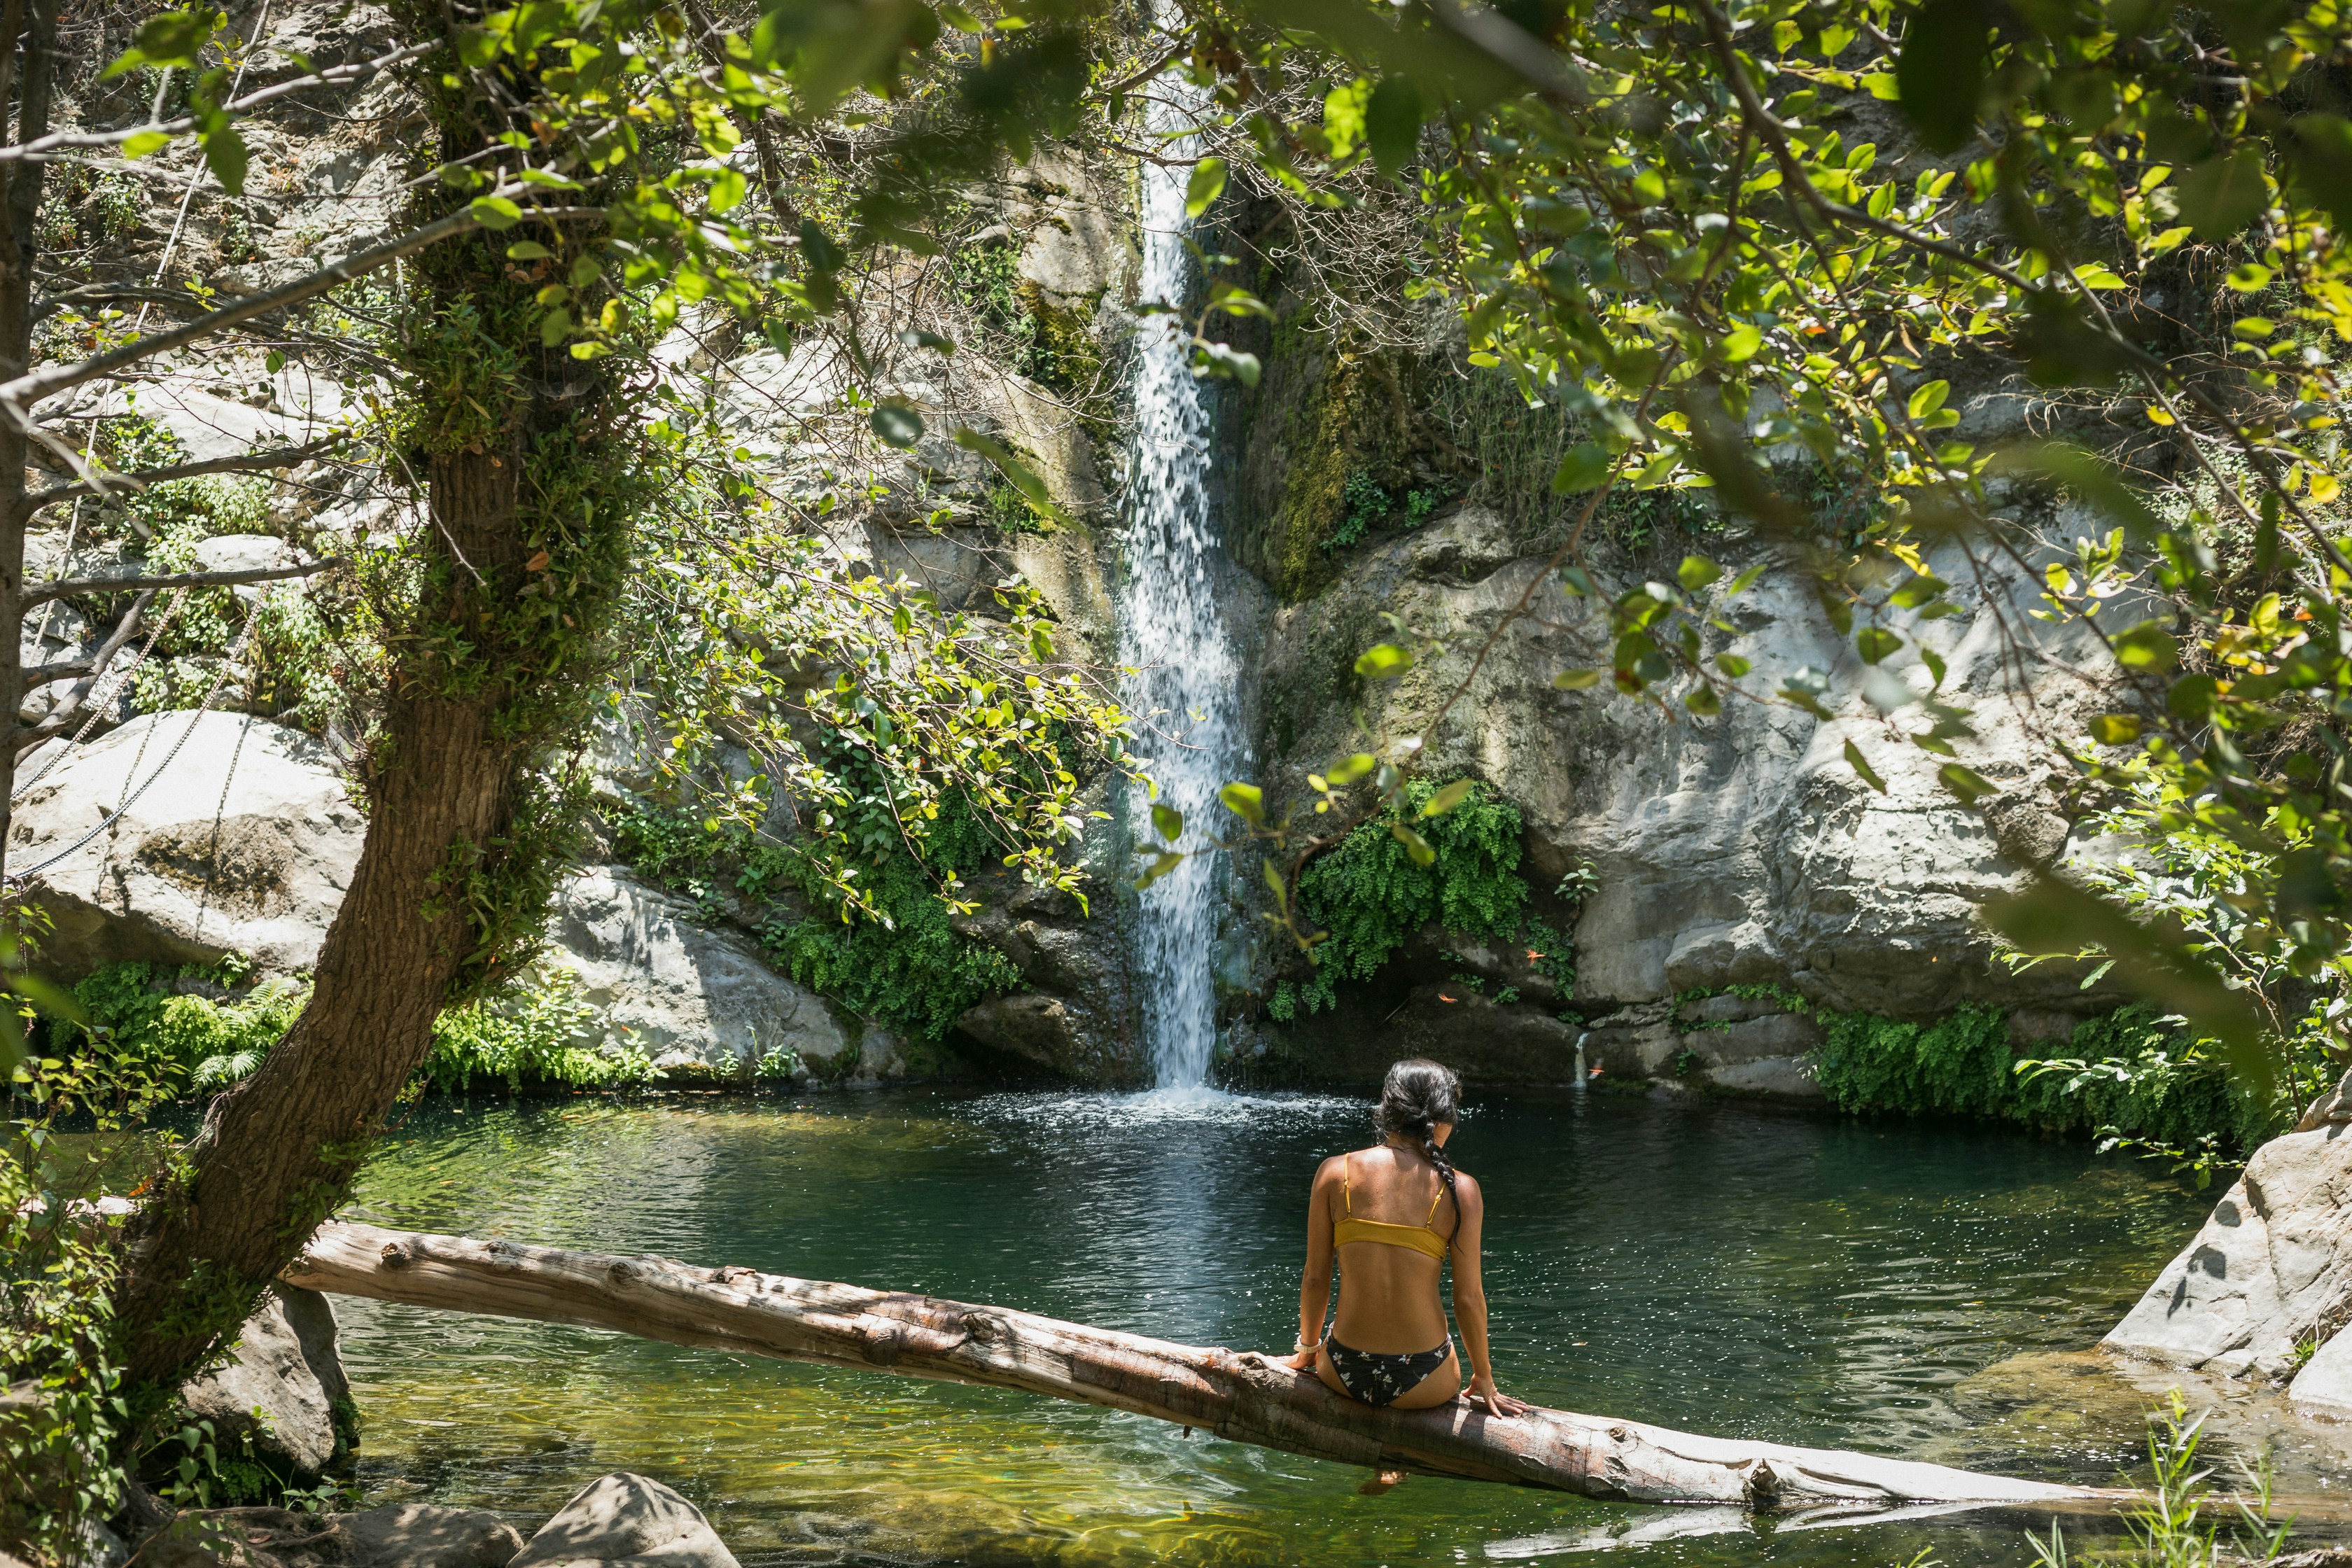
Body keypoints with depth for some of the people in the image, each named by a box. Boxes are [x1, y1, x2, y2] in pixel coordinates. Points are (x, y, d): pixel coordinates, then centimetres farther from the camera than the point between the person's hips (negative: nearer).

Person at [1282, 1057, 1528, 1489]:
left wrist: (1307, 1349, 18)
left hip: (1345, 1372, 2)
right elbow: (1468, 1297, -5)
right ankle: (1396, 1465, 13)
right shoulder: (1459, 1190, -10)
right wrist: (1483, 1377, 12)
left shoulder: (1335, 1173, -6)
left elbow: (1316, 1278, 0)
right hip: (1421, 1382, -2)